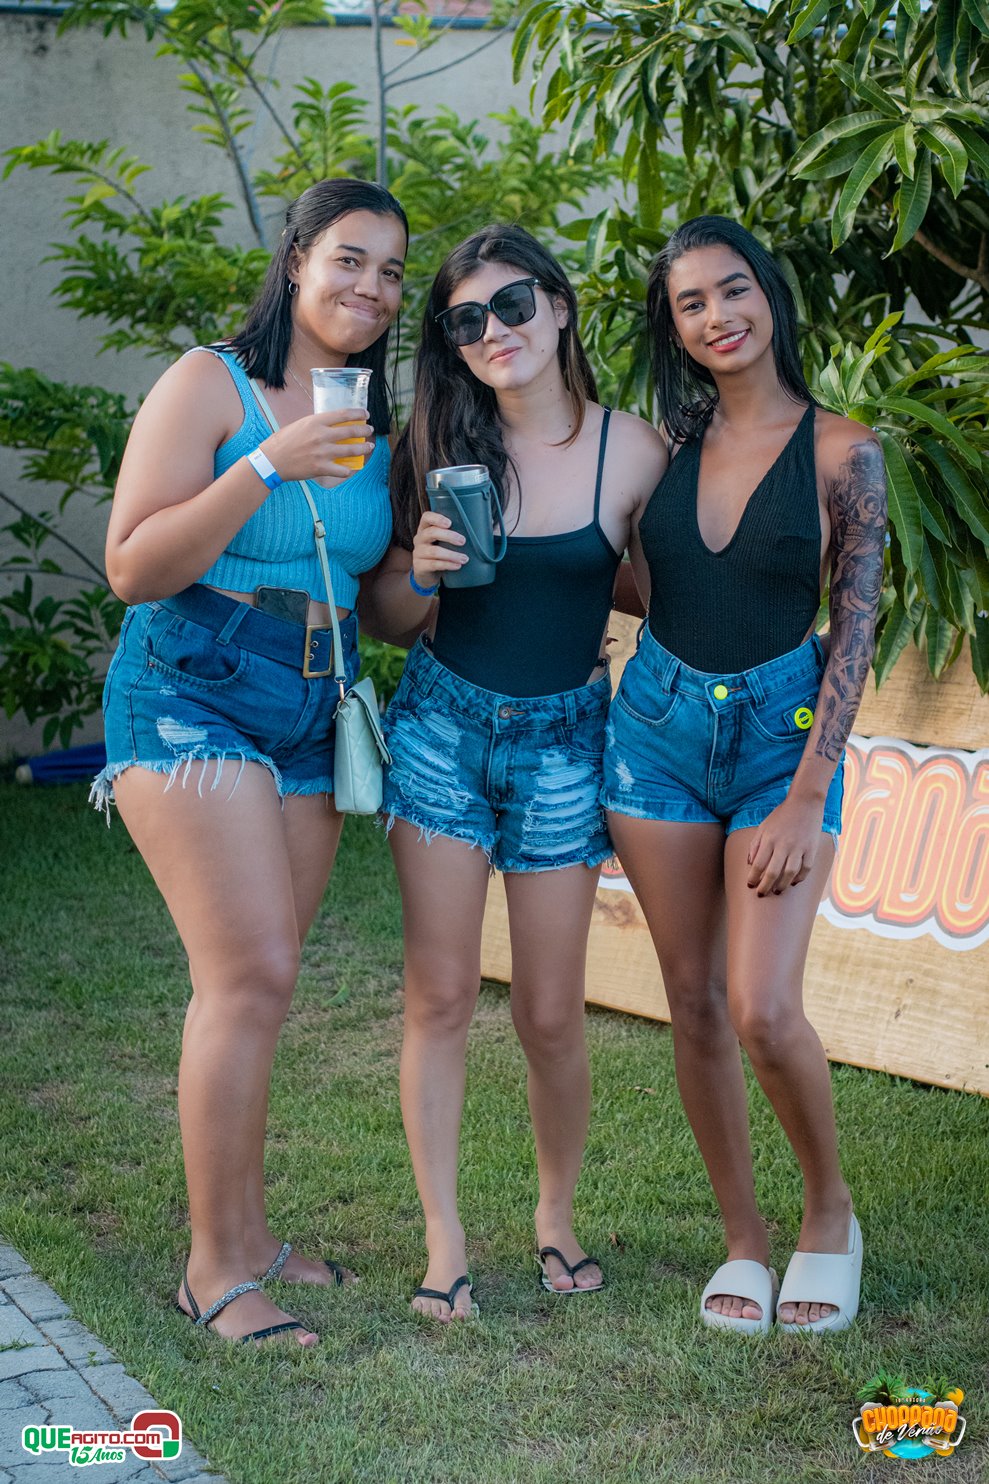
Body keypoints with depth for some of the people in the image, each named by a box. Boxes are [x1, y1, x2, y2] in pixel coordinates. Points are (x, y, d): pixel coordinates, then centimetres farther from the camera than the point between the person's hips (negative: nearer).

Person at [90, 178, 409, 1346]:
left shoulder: (376, 421, 14)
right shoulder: (210, 383, -5)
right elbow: (133, 567, -12)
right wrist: (268, 468, -21)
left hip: (312, 717, 6)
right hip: (191, 696, -6)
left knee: (252, 986, 7)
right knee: (250, 977, -14)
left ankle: (243, 1235, 17)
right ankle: (215, 1267, -4)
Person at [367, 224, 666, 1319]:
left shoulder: (631, 449, -7)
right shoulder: (440, 446, -2)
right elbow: (390, 615, 5)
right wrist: (420, 574, -15)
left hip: (563, 737, -1)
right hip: (441, 725, 1)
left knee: (550, 1016, 3)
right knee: (441, 994, -1)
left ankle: (558, 1215, 27)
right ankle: (444, 1238, 13)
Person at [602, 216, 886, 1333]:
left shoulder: (839, 450, -5)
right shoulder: (664, 445, 5)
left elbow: (853, 631, -7)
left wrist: (809, 798, -12)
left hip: (782, 731, -4)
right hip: (659, 726, 4)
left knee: (764, 1010, -14)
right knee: (695, 1003, 6)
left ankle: (830, 1211, 13)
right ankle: (743, 1238, 22)